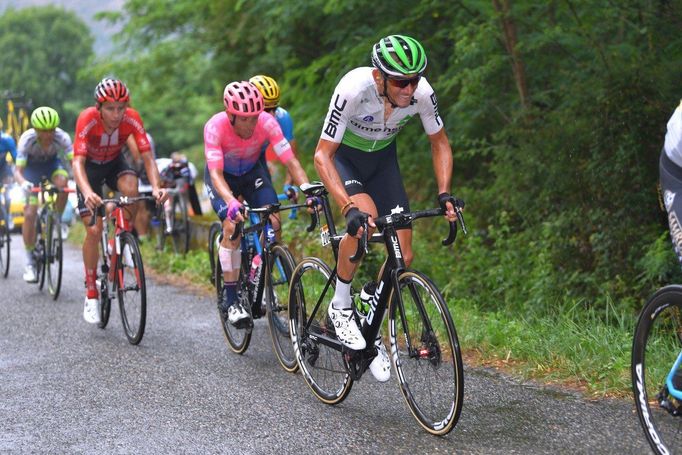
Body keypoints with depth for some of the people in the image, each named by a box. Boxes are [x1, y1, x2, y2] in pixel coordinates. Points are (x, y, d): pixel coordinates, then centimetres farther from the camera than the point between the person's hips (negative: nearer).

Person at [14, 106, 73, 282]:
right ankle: (30, 261, 0)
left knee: (62, 182, -35)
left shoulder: (62, 137, -32)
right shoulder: (27, 139, -34)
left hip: (52, 163, 1)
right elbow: (18, 171, -36)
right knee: (29, 214, -13)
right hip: (32, 166, -1)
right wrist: (23, 183, -59)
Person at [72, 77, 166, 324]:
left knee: (130, 187, -35)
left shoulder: (132, 118, -27)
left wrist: (156, 187, -47)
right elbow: (78, 162, -40)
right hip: (90, 165, -2)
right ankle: (91, 294, 3)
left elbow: (147, 156, -29)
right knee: (94, 231, -12)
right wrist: (88, 193, -58)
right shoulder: (87, 119, -33)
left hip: (115, 163, 2)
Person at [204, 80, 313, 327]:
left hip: (252, 171, 3)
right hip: (223, 175, -3)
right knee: (232, 226, -24)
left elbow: (291, 161, -31)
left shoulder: (267, 122, -29)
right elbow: (216, 173, -41)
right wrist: (231, 202, -59)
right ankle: (230, 300, -14)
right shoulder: (215, 127, -34)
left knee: (273, 222, -18)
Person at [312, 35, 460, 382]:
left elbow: (440, 143, -7)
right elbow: (322, 155, -34)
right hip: (343, 156, -4)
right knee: (364, 217, -34)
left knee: (403, 255, -6)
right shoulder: (353, 89, -36)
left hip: (382, 158, 4)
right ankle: (340, 306, -12)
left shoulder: (421, 93, -25)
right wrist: (349, 208, -46)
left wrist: (444, 194, -20)